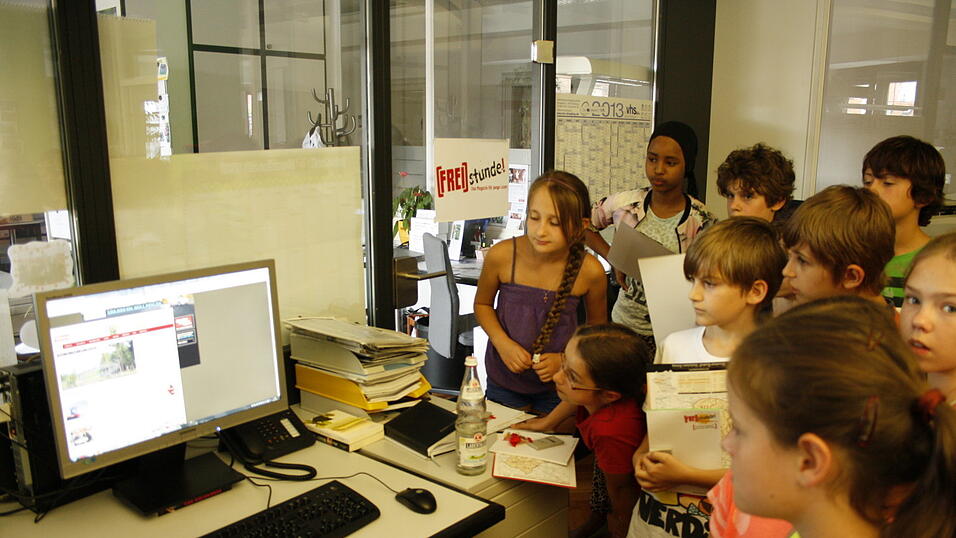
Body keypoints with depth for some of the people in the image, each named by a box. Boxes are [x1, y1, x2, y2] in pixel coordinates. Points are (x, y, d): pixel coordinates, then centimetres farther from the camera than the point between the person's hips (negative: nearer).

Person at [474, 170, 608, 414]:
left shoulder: (590, 271, -19)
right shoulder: (501, 255, -19)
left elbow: (597, 325, -1)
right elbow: (482, 304, 0)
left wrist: (566, 360, -15)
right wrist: (502, 343, -16)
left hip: (558, 385, 0)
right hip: (503, 381, 0)